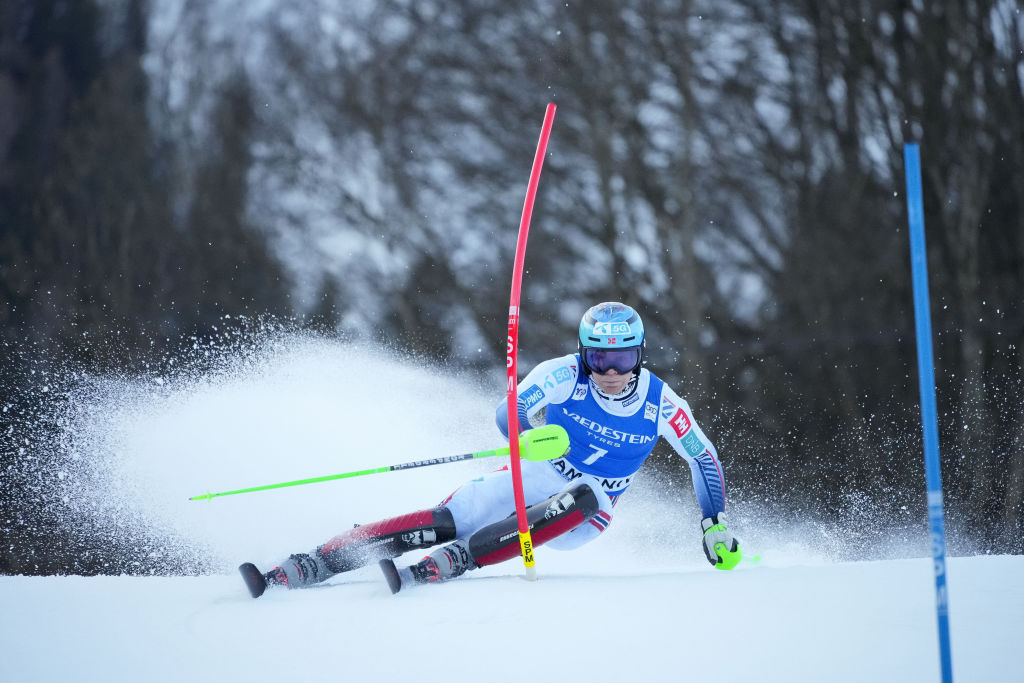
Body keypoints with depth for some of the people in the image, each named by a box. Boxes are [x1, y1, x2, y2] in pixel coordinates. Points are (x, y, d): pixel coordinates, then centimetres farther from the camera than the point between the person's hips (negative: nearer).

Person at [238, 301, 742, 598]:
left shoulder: (660, 403, -10)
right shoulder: (564, 375, -13)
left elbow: (705, 459, 3)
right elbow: (509, 414, -21)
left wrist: (716, 527, -3)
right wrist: (528, 437, -43)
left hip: (583, 516, 0)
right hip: (530, 480, 0)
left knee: (583, 498, -37)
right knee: (445, 521, -25)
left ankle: (441, 567, -47)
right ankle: (302, 568, -28)